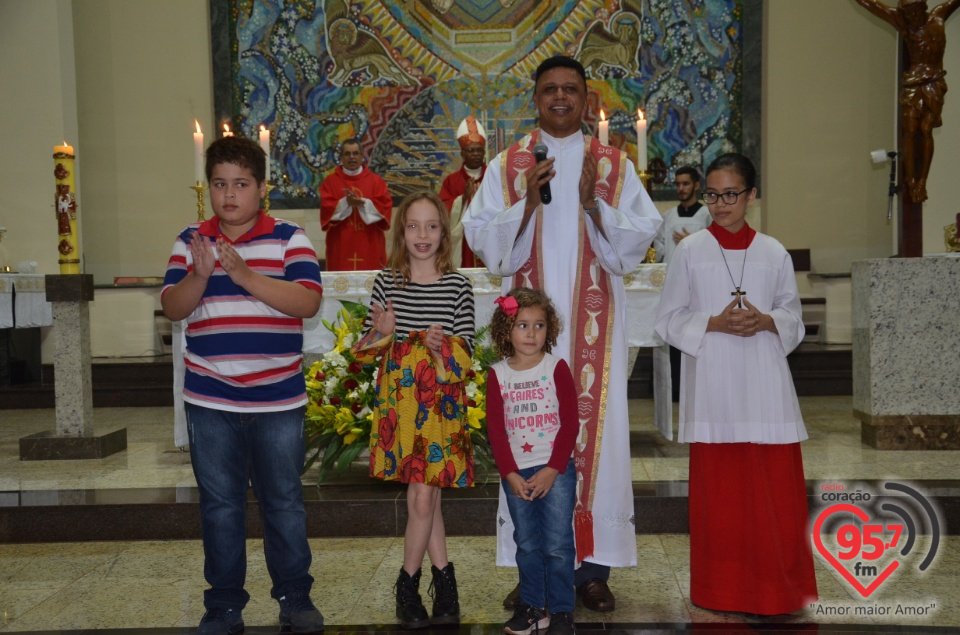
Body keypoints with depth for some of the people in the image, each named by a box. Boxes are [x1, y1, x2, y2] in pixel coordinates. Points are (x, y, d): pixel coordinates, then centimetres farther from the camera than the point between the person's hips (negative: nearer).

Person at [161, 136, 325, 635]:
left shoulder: (289, 239, -2)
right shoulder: (190, 241, 5)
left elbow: (307, 301, -15)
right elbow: (173, 309, -1)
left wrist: (245, 274, -23)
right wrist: (199, 275, -20)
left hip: (279, 400, -2)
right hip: (209, 401, 2)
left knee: (284, 501, 9)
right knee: (220, 504, 12)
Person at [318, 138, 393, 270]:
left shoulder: (375, 180, 8)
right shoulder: (330, 181, 7)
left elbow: (385, 205, -3)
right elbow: (326, 207, -4)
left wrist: (362, 203, -17)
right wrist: (346, 202, -20)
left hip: (369, 244, 1)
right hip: (341, 245, 0)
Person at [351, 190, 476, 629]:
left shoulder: (457, 285, -2)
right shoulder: (387, 281, 2)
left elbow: (466, 352, -2)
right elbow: (365, 350, 6)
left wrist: (444, 347, -22)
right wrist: (382, 333, -14)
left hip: (441, 403, -2)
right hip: (398, 400, 2)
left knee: (422, 498, -3)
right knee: (425, 496, 9)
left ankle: (408, 585, 16)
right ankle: (443, 577, 23)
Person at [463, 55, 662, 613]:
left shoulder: (616, 165, 9)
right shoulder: (507, 166, 9)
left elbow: (640, 238, 2)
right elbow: (485, 240, 1)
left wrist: (594, 203, -13)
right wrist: (529, 202, -13)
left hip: (593, 321, 0)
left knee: (596, 428, -2)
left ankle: (593, 567, 8)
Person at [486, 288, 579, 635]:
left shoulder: (557, 368, -4)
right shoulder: (497, 374, 1)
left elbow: (570, 424, -6)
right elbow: (496, 429, 0)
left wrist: (552, 470, -12)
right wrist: (510, 474, -8)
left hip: (556, 470, -2)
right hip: (516, 473, 2)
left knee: (558, 544, 0)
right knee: (527, 544, 12)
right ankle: (532, 606, 25)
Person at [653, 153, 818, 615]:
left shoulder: (774, 254, 6)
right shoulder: (690, 251, 2)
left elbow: (794, 319, 10)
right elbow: (669, 321, 3)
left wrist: (767, 322, -11)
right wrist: (715, 324, -13)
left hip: (764, 387, 1)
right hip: (712, 387, -1)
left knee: (775, 488, 1)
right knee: (719, 490, 4)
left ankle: (777, 587, 16)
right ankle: (723, 589, 18)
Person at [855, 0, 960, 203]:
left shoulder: (938, 16, 1)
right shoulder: (900, 21, -2)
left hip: (933, 84, 0)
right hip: (911, 85, 0)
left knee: (926, 131, -1)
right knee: (910, 132, -4)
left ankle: (922, 182, 1)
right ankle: (911, 182, 1)